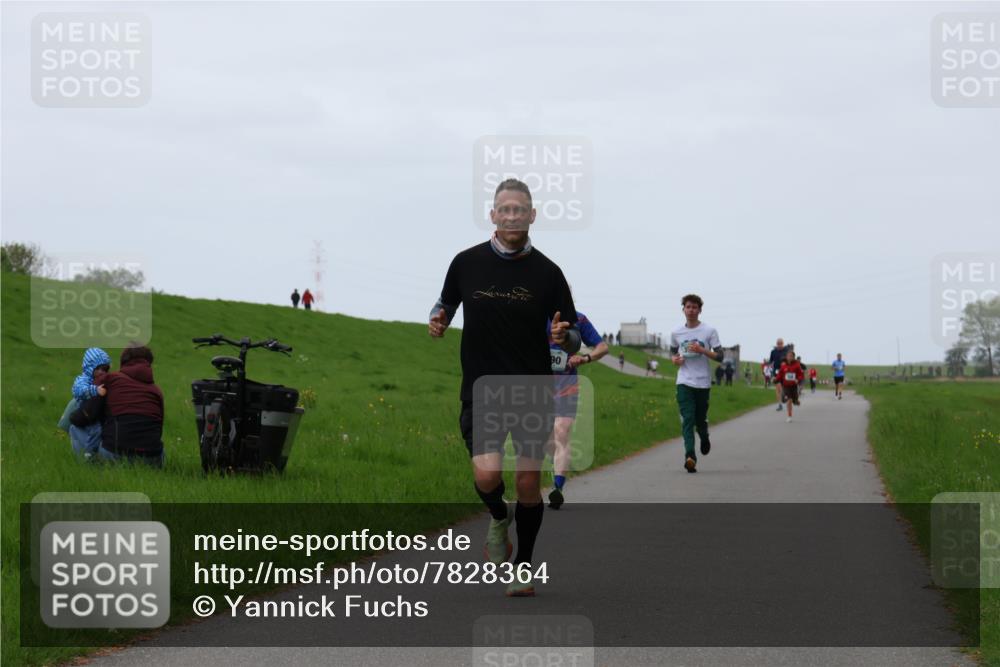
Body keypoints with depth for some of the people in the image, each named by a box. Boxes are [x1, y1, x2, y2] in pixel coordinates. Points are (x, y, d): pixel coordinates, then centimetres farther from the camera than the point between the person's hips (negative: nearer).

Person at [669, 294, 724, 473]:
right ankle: (690, 456, -26)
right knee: (687, 419, -15)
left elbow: (719, 356, -2)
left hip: (703, 382, -1)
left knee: (701, 419, 9)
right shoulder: (676, 333, 6)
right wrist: (674, 359, 0)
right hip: (684, 382, 1)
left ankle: (704, 438, 45)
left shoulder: (709, 331, -2)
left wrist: (702, 350, -17)